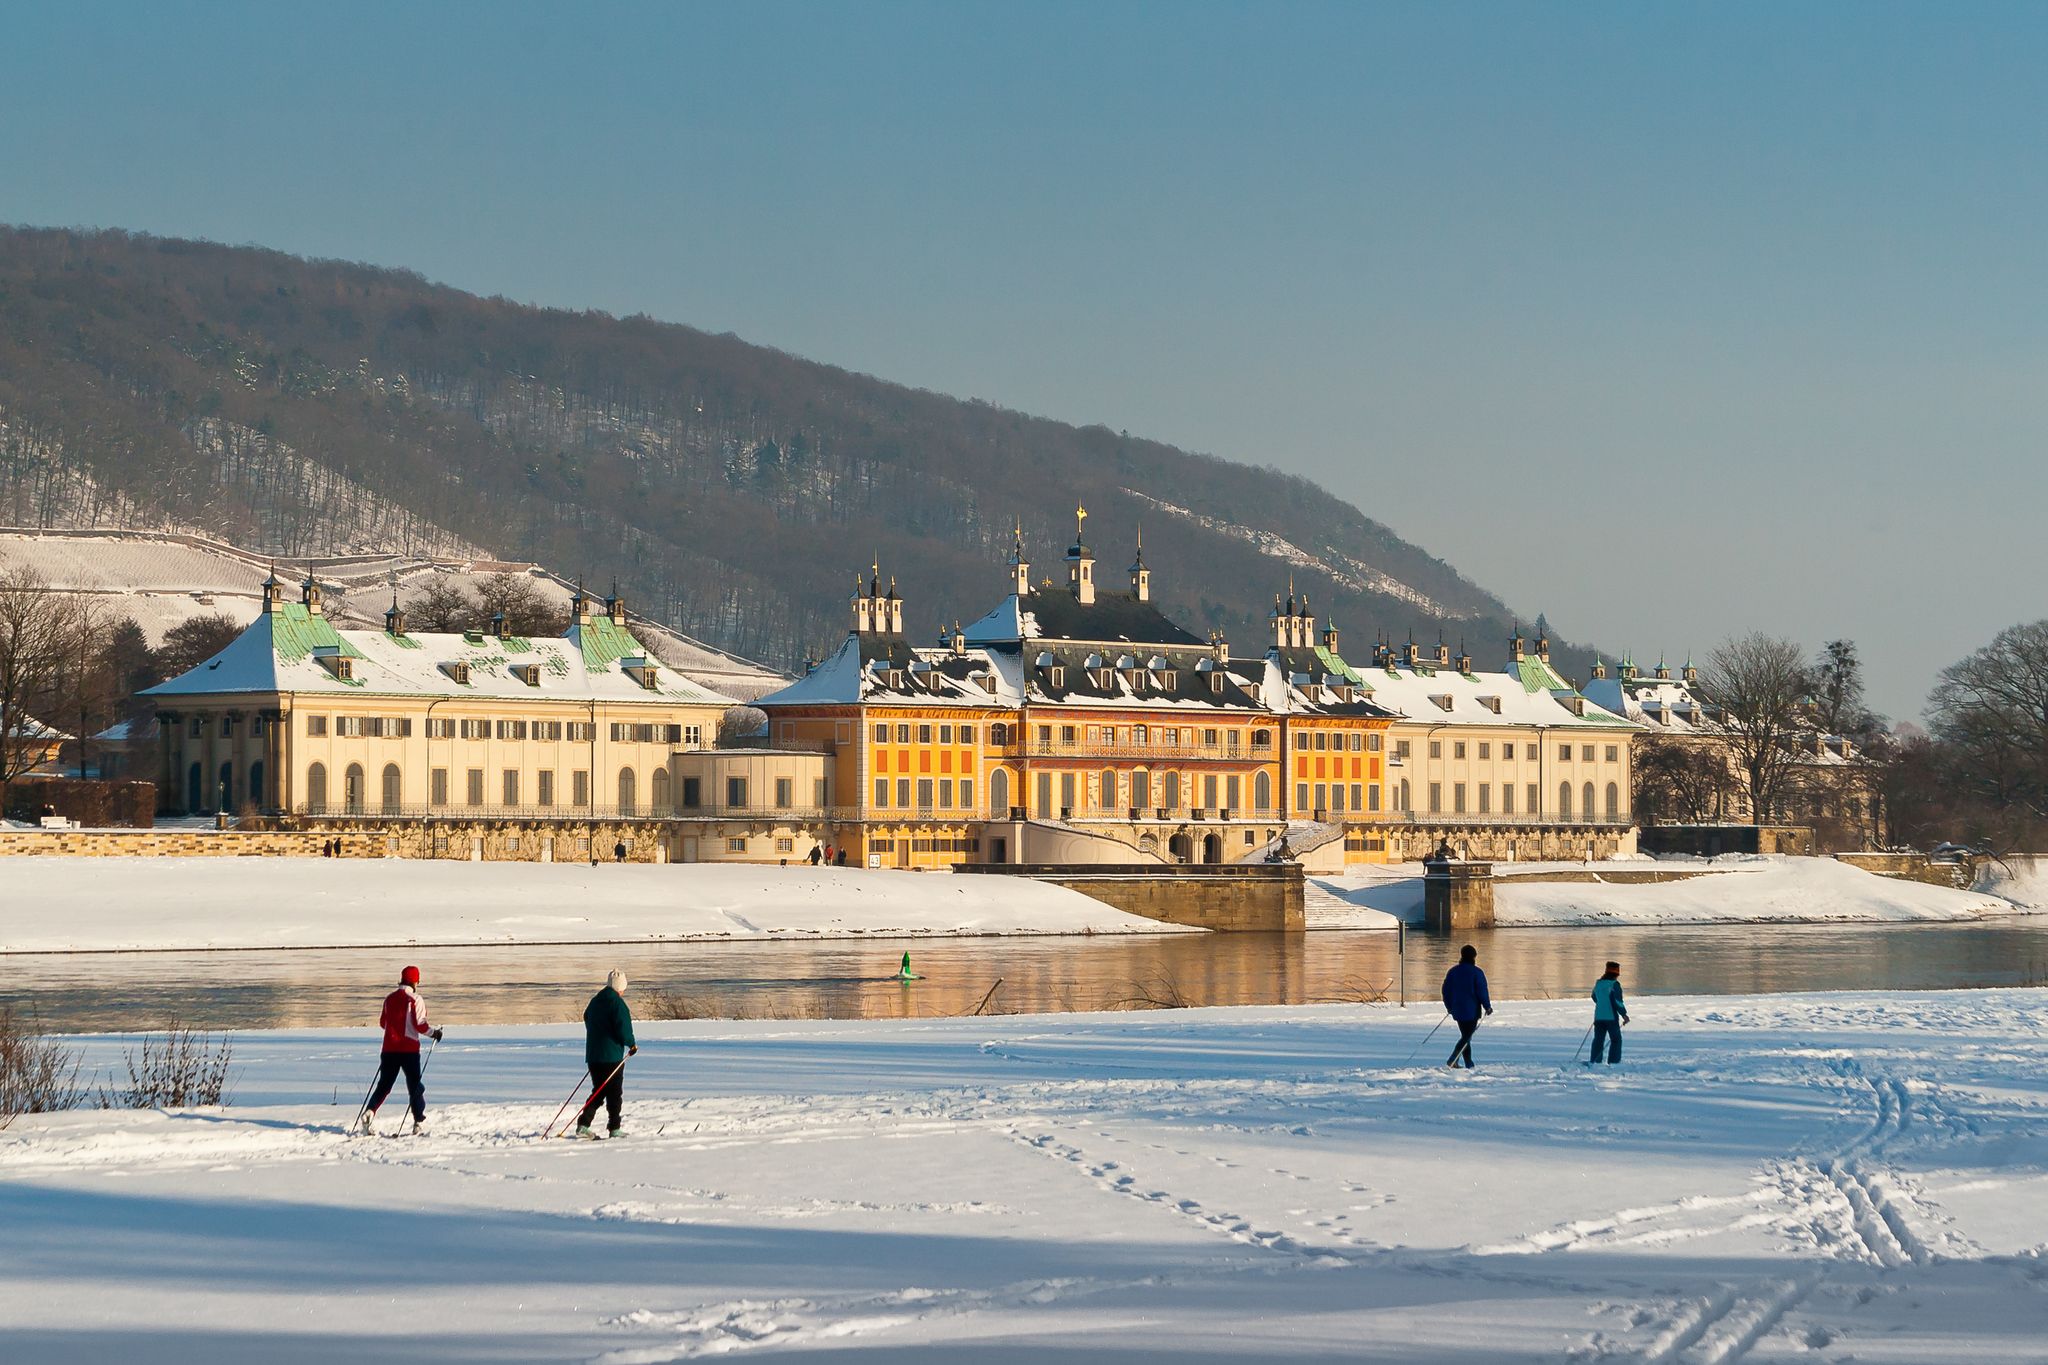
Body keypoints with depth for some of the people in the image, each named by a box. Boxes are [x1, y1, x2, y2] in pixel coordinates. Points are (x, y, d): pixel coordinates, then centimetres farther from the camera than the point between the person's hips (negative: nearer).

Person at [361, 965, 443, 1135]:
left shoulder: (389, 998, 7)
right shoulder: (415, 999, -9)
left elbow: (383, 1022, 17)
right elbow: (420, 1024, -14)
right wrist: (433, 1033, 4)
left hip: (390, 1048, 4)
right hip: (409, 1048, -4)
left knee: (384, 1085, 12)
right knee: (415, 1086, 6)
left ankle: (369, 1112, -9)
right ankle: (419, 1122, 3)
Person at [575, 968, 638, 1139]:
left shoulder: (594, 1002, 10)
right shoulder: (617, 1003, -13)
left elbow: (587, 1022, 18)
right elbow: (623, 1029, -18)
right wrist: (632, 1044, 0)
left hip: (593, 1055, 7)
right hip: (612, 1056, -7)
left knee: (598, 1091, 14)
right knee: (615, 1093, 2)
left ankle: (583, 1125, 2)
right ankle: (613, 1129, 3)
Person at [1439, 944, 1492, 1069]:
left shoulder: (1453, 971, 7)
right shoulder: (1476, 972, -9)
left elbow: (1446, 990, 11)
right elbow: (1482, 992, -10)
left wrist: (1449, 1007, 22)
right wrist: (1488, 1007, 1)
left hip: (1457, 1010, 6)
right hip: (1472, 1010, -6)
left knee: (1465, 1036, 16)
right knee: (1467, 1037, -4)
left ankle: (1469, 1064, 13)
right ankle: (1452, 1061, -17)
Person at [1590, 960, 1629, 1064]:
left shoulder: (1598, 983, 8)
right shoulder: (1614, 984, -12)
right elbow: (1618, 1001, -16)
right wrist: (1624, 1015, -8)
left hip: (1599, 1016, 6)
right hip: (1611, 1017, -6)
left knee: (1598, 1039, 12)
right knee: (1616, 1040, 3)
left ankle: (1594, 1061, 8)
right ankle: (1613, 1062, -3)